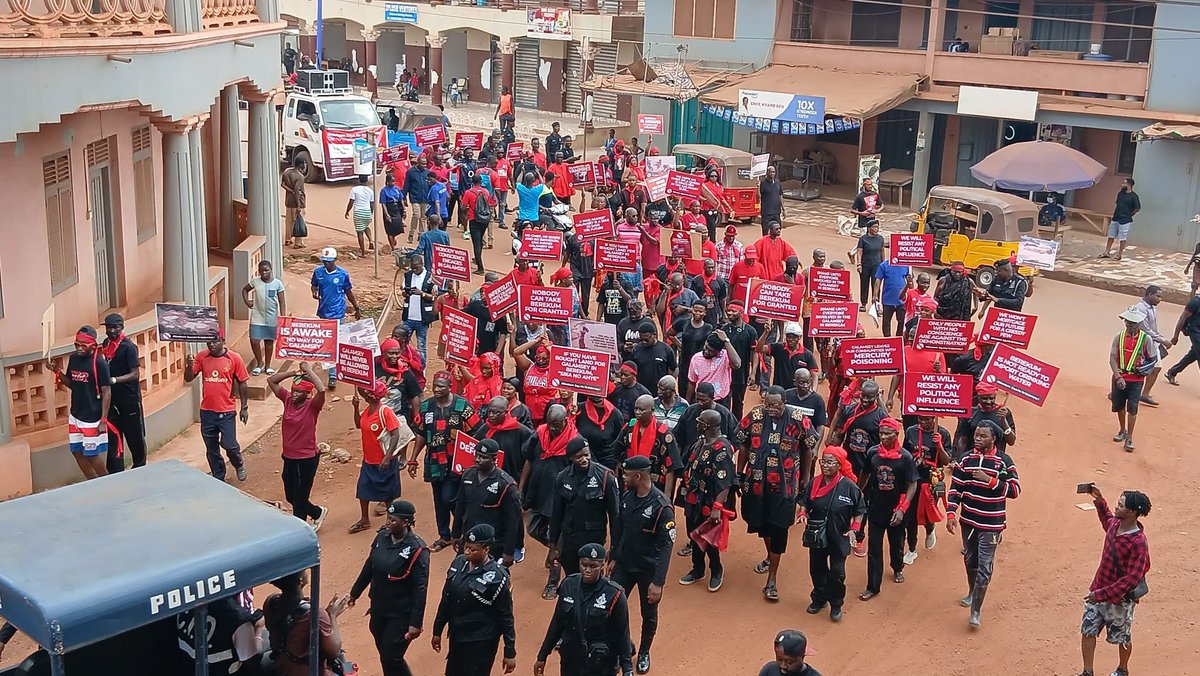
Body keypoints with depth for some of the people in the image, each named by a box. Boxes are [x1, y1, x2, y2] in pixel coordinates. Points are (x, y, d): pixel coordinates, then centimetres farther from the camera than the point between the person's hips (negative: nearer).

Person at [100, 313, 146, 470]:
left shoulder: (128, 347, -12)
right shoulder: (105, 346, 7)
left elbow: (135, 374, -18)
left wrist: (113, 380, -28)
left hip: (129, 399, -6)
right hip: (111, 399, 6)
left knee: (135, 437, 6)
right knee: (113, 437, 7)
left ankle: (140, 468, 23)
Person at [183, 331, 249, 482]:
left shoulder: (234, 358, -7)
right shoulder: (202, 357, -1)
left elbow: (242, 383, 0)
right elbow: (188, 379, 1)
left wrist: (244, 407, 1)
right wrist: (189, 366, -21)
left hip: (226, 411, -3)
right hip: (207, 411, 3)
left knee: (229, 445, -7)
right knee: (211, 448, 12)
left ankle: (238, 464, 25)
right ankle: (218, 478, 28)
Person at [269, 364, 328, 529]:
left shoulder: (312, 406, -16)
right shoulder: (288, 399, -1)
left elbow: (321, 390, -36)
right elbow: (271, 381, 3)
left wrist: (309, 371, -25)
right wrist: (293, 372, -7)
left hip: (307, 459, -7)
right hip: (288, 458, 7)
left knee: (299, 499, 5)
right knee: (290, 497, 20)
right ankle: (318, 513, 42)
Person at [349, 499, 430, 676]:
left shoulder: (417, 550, -21)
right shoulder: (382, 537, -3)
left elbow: (420, 589, -19)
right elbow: (369, 567, 11)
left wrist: (416, 623, -20)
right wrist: (355, 593, 19)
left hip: (401, 614, -6)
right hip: (378, 608, 6)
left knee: (391, 658, -2)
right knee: (384, 653, 17)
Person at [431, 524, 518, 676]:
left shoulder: (496, 577, -19)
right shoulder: (458, 563, -2)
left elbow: (506, 616, -12)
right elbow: (446, 600, 9)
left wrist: (510, 652, -9)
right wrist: (437, 631, 16)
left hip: (481, 642, -6)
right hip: (456, 637, 6)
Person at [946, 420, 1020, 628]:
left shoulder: (1004, 461, -9)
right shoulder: (966, 459, 0)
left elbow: (1015, 490, -12)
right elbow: (955, 488, 2)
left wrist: (990, 479, -22)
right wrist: (951, 514, -8)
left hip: (991, 524, -4)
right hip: (968, 520, 4)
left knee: (984, 567, -4)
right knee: (970, 560, 20)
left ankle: (976, 611, 2)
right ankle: (972, 592, 45)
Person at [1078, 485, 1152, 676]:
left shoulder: (1138, 543, -28)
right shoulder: (1115, 524, -5)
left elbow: (1132, 578, -29)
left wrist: (1103, 594, -30)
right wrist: (1100, 502, 11)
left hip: (1120, 598, -6)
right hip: (1097, 590, 6)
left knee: (1122, 638, 17)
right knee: (1088, 631, 8)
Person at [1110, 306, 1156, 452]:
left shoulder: (1146, 339, -4)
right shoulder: (1118, 337, -3)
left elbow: (1154, 359, 7)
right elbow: (1113, 359, -6)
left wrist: (1146, 368, -10)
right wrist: (1118, 377, -16)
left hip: (1136, 379, -2)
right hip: (1119, 378, 2)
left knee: (1132, 408, -7)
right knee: (1119, 406, 13)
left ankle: (1129, 438, -2)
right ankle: (1122, 431, 36)